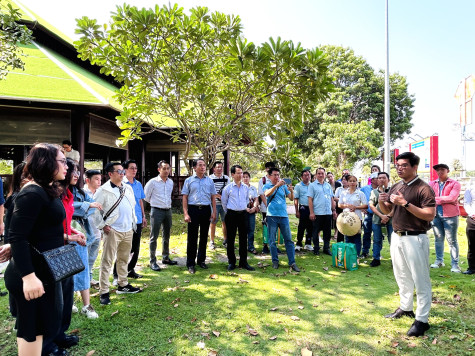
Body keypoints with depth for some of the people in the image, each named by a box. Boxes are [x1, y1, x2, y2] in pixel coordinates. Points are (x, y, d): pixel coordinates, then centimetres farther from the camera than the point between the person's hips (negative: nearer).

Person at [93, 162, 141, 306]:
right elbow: (95, 209, -9)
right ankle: (104, 292, 5)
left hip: (128, 230, 7)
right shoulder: (103, 190, -9)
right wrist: (102, 225, -10)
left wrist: (134, 222, 15)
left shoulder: (128, 188, 12)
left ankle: (123, 285, 32)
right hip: (112, 231, -6)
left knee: (124, 259, 18)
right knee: (107, 261, -2)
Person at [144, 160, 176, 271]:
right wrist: (155, 203, 10)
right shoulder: (153, 182, -8)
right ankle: (152, 261, 6)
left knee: (166, 236, 15)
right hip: (157, 211, -6)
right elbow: (146, 196, 1)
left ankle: (165, 258, 28)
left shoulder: (170, 182, 8)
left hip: (168, 211, 6)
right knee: (154, 237, -2)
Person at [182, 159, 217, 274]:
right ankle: (190, 263, 8)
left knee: (204, 236, 10)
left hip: (206, 209, 3)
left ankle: (201, 260, 23)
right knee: (192, 237, 0)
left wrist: (214, 212, 3)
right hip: (193, 209, -2)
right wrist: (185, 213, -7)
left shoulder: (209, 181, 10)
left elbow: (213, 197, 11)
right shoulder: (189, 181, 4)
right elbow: (185, 197, 1)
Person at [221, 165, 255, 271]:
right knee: (230, 239, 3)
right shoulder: (228, 188, -3)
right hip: (231, 215, -3)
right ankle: (231, 262, 13)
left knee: (244, 238, 5)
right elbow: (224, 201, 7)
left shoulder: (246, 187, 7)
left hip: (242, 214, 3)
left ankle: (243, 262, 15)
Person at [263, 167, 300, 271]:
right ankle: (275, 261, 18)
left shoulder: (284, 186, 12)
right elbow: (267, 194, -16)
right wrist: (277, 185, -28)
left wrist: (291, 191, -15)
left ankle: (292, 262, 7)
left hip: (283, 216, 2)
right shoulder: (267, 186, 6)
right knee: (272, 241, 4)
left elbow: (291, 199, 6)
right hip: (272, 216, -2)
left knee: (288, 240, 1)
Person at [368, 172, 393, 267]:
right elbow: (371, 205, 3)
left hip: (390, 219, -2)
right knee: (377, 240, 9)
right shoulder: (374, 191, 10)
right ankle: (376, 259, 18)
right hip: (377, 219, 2)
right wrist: (381, 215, -9)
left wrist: (388, 216, -13)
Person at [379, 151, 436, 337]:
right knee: (402, 276, 18)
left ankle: (422, 319, 11)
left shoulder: (423, 188, -12)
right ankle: (405, 308, 34)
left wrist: (405, 204, -26)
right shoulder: (396, 187, 9)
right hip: (397, 236, 7)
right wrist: (381, 202, -7)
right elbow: (387, 211, 14)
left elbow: (430, 215, -21)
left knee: (420, 279, 2)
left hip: (415, 238, -7)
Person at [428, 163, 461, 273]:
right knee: (438, 239, 11)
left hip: (450, 215, -3)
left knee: (452, 240, 0)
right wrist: (445, 200, -11)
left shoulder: (454, 184, -1)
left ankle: (454, 264, 7)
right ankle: (439, 260, 22)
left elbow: (452, 198, -14)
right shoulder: (432, 184, 10)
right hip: (436, 215, 4)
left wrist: (437, 199, -8)